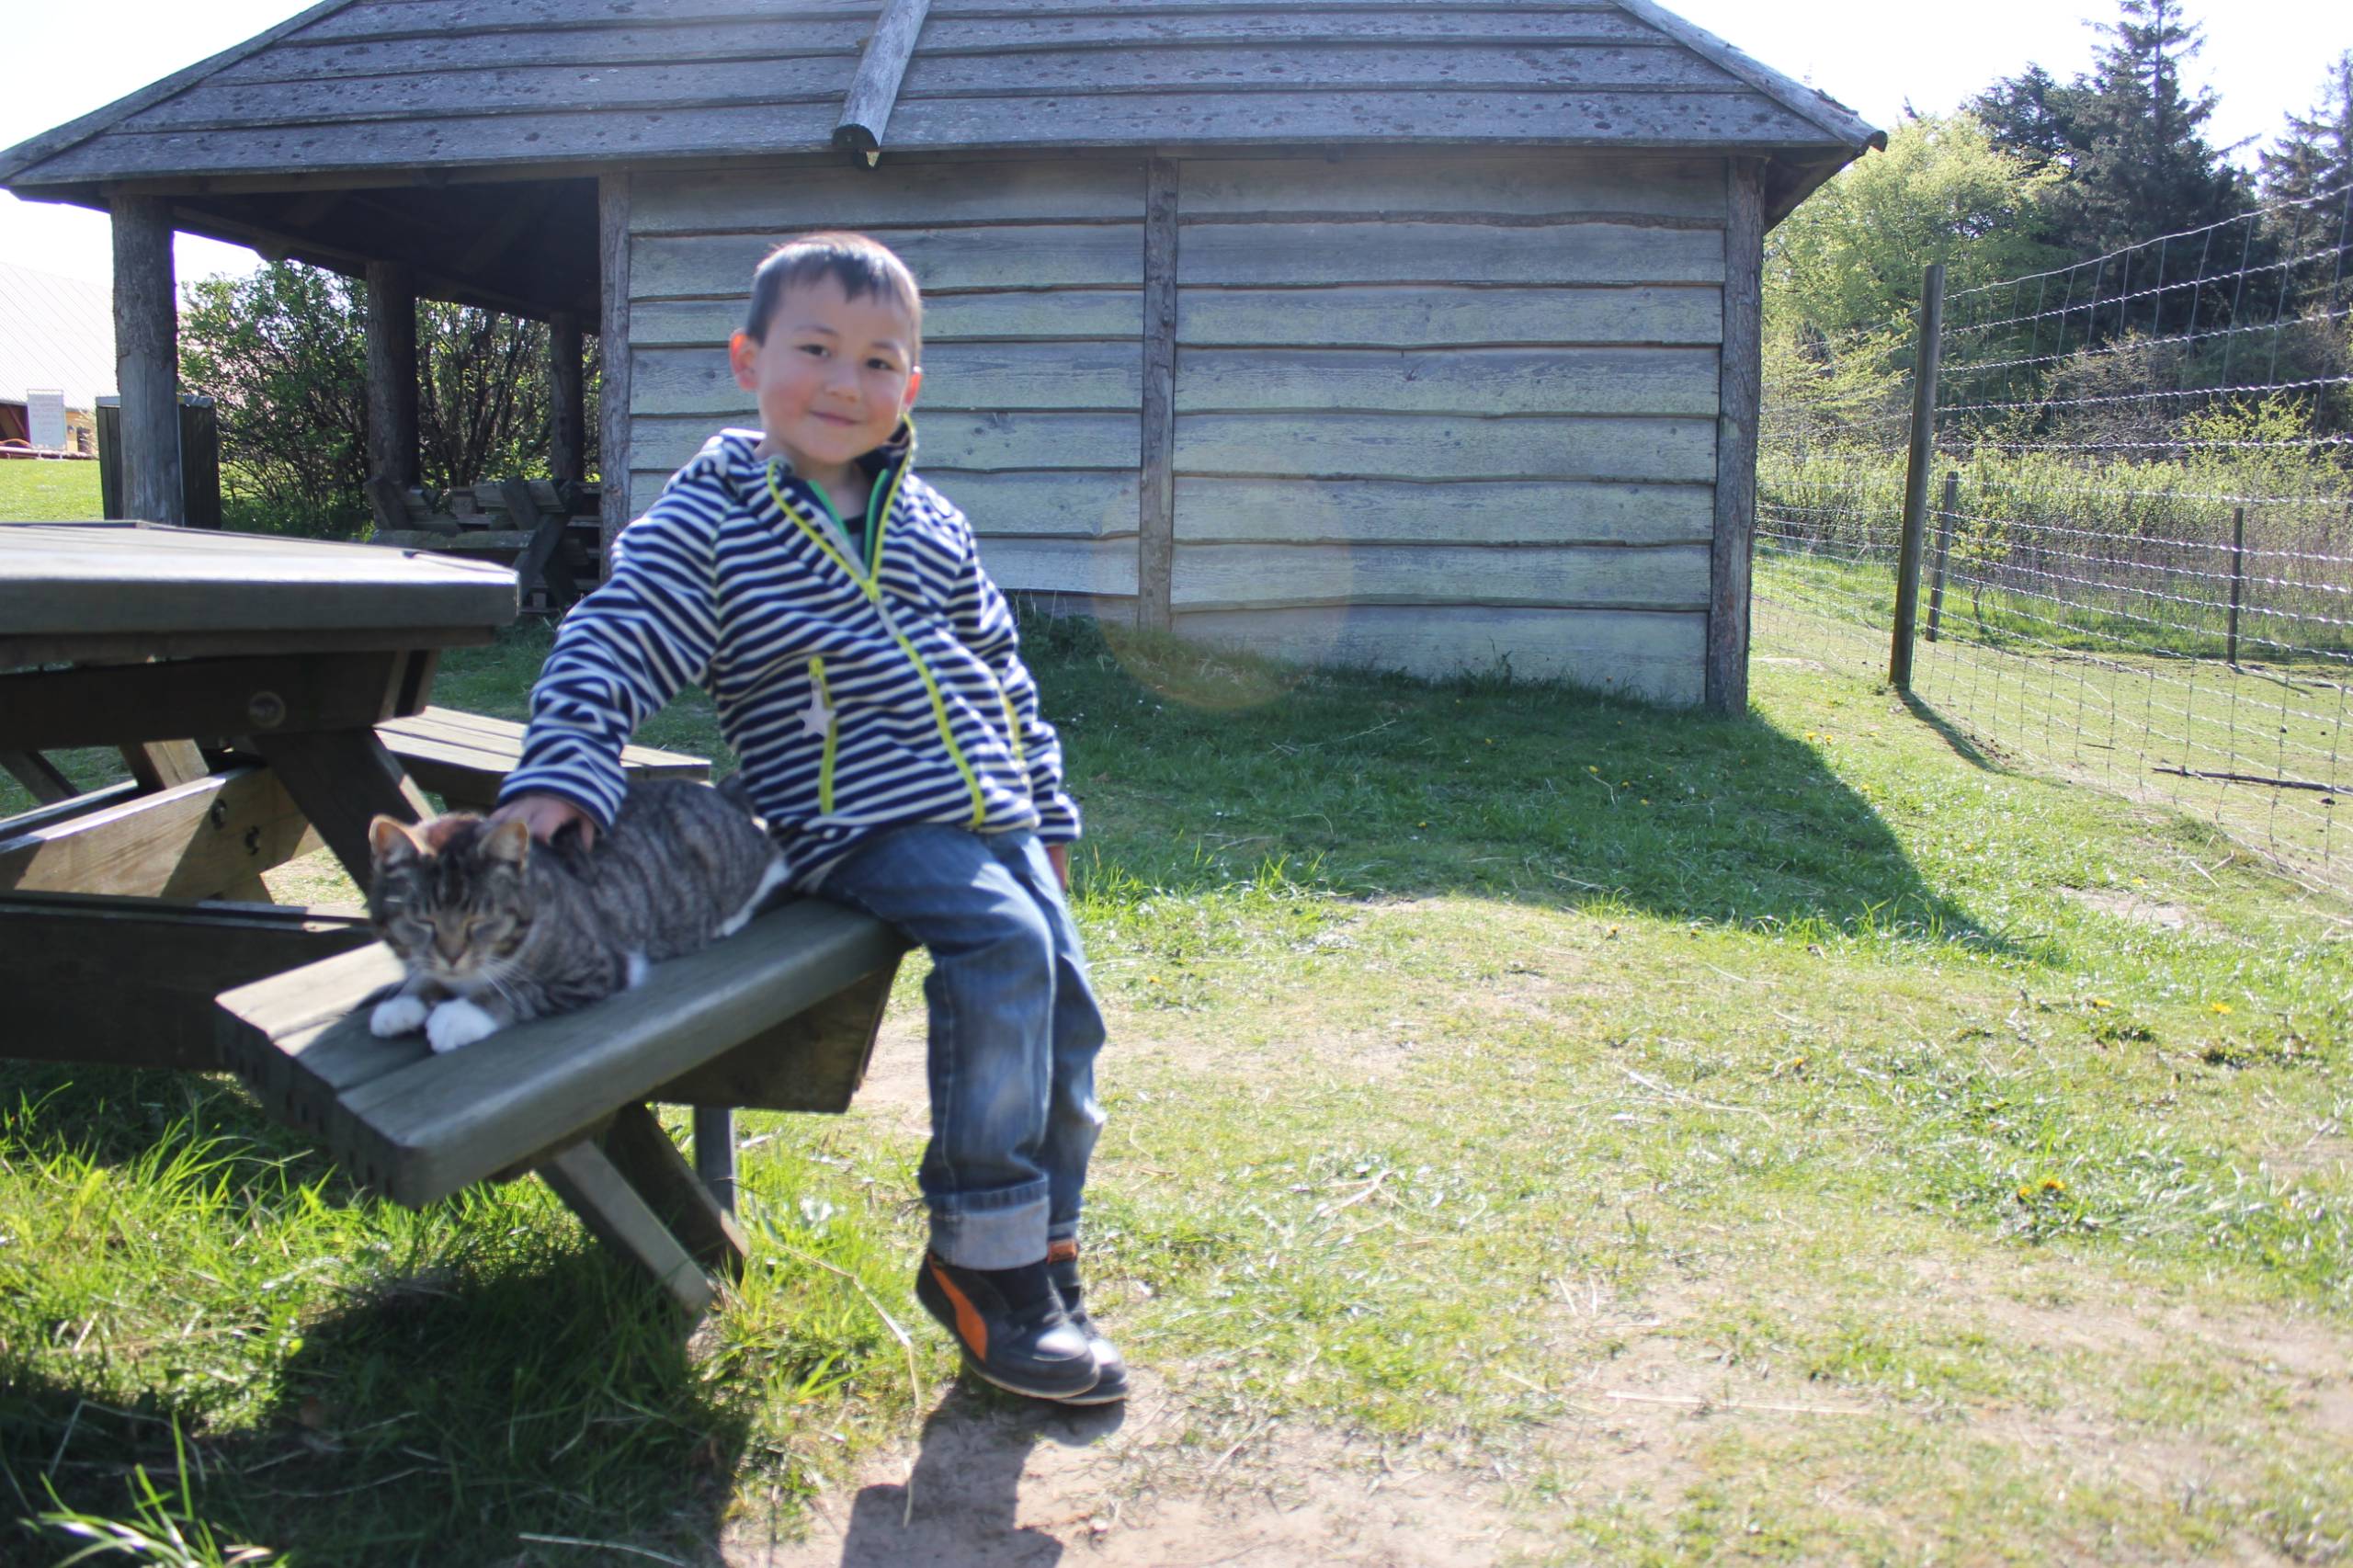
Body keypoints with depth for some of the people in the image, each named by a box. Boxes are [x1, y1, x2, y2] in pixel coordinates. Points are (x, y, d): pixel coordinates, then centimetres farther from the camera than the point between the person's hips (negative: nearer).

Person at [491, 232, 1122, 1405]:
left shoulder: (928, 524, 16)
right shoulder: (710, 519, -1)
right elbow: (610, 646, -7)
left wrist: (1045, 810, 21)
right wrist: (560, 774, -22)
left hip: (993, 813, 7)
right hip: (858, 823, -7)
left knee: (1065, 1010, 0)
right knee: (1000, 945, -28)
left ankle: (1040, 1259, 18)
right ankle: (977, 1259, -16)